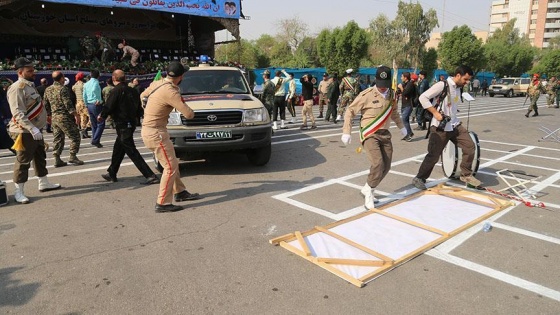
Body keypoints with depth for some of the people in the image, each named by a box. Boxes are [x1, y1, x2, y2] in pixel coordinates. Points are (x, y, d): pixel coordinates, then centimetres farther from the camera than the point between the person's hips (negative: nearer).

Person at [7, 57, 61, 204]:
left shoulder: (30, 85, 13)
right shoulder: (17, 88, -17)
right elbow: (18, 113, -26)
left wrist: (36, 128, 22)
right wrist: (32, 129, -33)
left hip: (35, 130, 10)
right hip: (24, 132, -10)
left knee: (40, 157, 19)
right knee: (23, 161, -3)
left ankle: (44, 183, 33)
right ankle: (18, 192, 7)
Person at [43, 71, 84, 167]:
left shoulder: (48, 90, 12)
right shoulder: (63, 89, -12)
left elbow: (46, 105, 16)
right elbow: (68, 104, -17)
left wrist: (49, 114, 26)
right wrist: (76, 115, -14)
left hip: (54, 118, 8)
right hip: (64, 117, -8)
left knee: (57, 139, 11)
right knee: (75, 137, 1)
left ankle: (57, 159, 10)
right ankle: (73, 156, -3)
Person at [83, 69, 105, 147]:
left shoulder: (86, 84, 12)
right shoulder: (96, 82, -11)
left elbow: (84, 96, 13)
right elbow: (94, 90, -30)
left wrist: (87, 104, 21)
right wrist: (98, 100, -22)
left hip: (89, 105, 8)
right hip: (96, 105, -8)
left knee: (94, 124, 14)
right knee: (101, 124, -4)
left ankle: (94, 140, 16)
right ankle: (95, 140, -12)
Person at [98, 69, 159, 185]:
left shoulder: (117, 91, -14)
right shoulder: (132, 91, 9)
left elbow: (108, 107, -15)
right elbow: (139, 108, 14)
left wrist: (101, 116, 5)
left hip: (122, 125, -9)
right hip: (131, 123, 9)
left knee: (132, 151, -8)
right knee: (118, 149, 21)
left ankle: (150, 176, -15)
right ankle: (111, 174, 33)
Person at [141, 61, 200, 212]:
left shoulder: (156, 83, 4)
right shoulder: (170, 92, -22)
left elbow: (142, 95, 23)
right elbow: (189, 114, -21)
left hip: (148, 129, 9)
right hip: (155, 132, -9)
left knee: (173, 163, 18)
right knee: (170, 167, -5)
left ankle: (179, 192, 30)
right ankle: (162, 203, 0)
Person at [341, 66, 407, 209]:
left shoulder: (391, 94, 7)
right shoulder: (367, 95, -13)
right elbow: (350, 111, -8)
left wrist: (401, 126, 31)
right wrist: (346, 132, -13)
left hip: (385, 134, 7)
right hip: (370, 134, -7)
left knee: (386, 166, 6)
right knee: (378, 164, -22)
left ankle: (367, 190, 24)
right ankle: (369, 193, -1)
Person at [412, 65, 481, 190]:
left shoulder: (458, 88, 11)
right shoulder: (442, 85, -13)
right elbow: (423, 97, -17)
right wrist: (435, 113, -20)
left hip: (455, 125, 8)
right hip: (440, 127, -8)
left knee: (470, 146, 3)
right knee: (433, 155, -3)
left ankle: (466, 175, 20)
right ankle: (419, 178, 14)